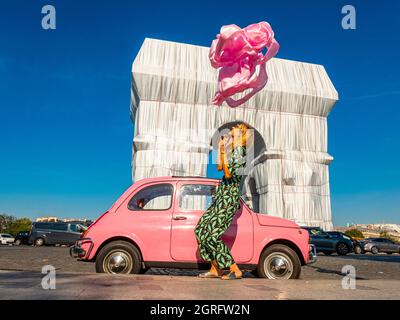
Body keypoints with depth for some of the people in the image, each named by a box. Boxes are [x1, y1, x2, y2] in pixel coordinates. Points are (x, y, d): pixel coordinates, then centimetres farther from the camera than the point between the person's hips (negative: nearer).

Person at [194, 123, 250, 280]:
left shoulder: (239, 151, -13)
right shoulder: (232, 151, 15)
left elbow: (229, 174, -21)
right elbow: (219, 167, 20)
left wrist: (223, 152, -20)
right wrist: (220, 148, 20)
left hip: (229, 198, -10)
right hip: (221, 196, 10)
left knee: (211, 234, -12)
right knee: (201, 229, 8)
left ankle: (235, 270, -3)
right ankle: (215, 269, 14)